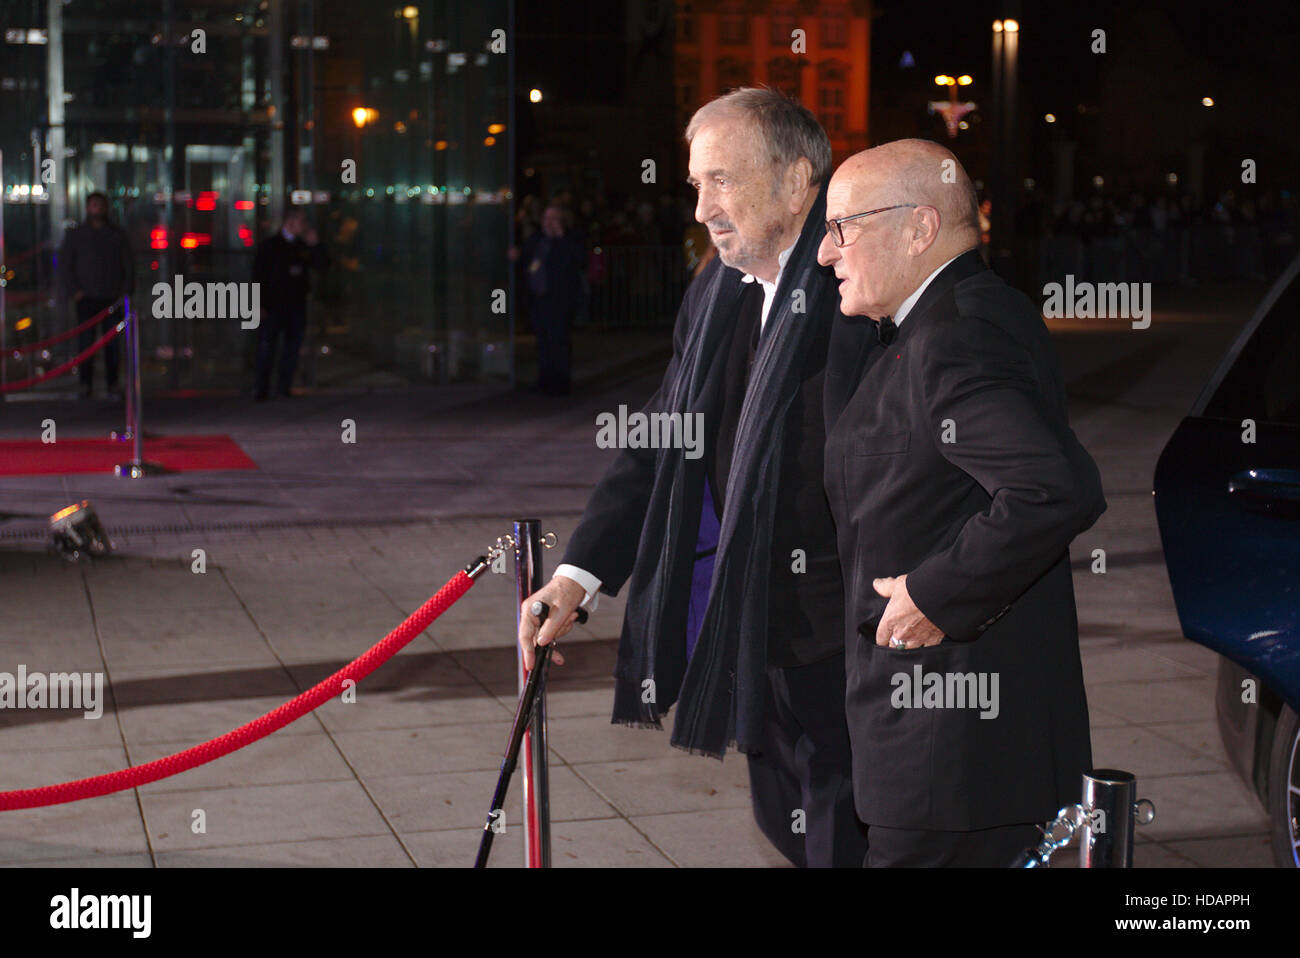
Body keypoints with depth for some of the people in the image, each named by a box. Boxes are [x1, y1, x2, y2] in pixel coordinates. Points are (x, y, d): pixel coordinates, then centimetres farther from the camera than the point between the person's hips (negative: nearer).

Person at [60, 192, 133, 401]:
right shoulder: (75, 235, 8)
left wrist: (126, 291, 0)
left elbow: (129, 264, 10)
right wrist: (74, 290, -3)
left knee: (113, 343, 0)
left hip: (113, 298, 1)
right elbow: (65, 263, 7)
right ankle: (85, 385, 1)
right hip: (87, 298, -1)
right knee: (86, 341, -4)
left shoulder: (118, 235, 11)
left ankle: (113, 386, 4)